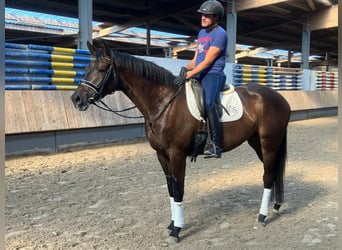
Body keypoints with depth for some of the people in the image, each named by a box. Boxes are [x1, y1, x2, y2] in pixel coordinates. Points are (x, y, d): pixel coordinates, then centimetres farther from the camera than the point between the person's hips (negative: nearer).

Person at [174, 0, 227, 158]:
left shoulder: (220, 34, -7)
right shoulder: (202, 32, 19)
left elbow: (207, 62, -14)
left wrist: (188, 75, -20)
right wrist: (185, 69, -1)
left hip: (212, 75, -9)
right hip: (198, 75, 9)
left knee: (209, 104, -29)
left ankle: (216, 145, -26)